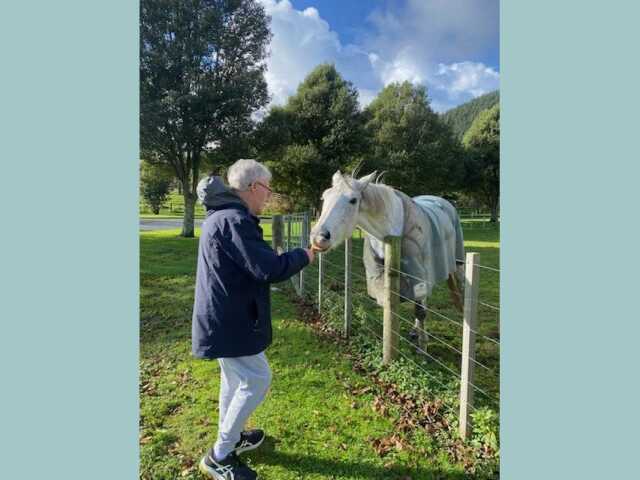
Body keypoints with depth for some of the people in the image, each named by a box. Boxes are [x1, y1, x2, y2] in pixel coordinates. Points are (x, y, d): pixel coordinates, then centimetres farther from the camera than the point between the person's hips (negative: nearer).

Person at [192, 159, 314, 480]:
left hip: (223, 316, 11)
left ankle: (230, 437, 41)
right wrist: (303, 256, -12)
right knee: (256, 380, 1)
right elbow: (270, 270, -27)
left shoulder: (221, 216, 11)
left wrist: (288, 257, 7)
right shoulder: (234, 220, -24)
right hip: (230, 321, -11)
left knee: (234, 377, 23)